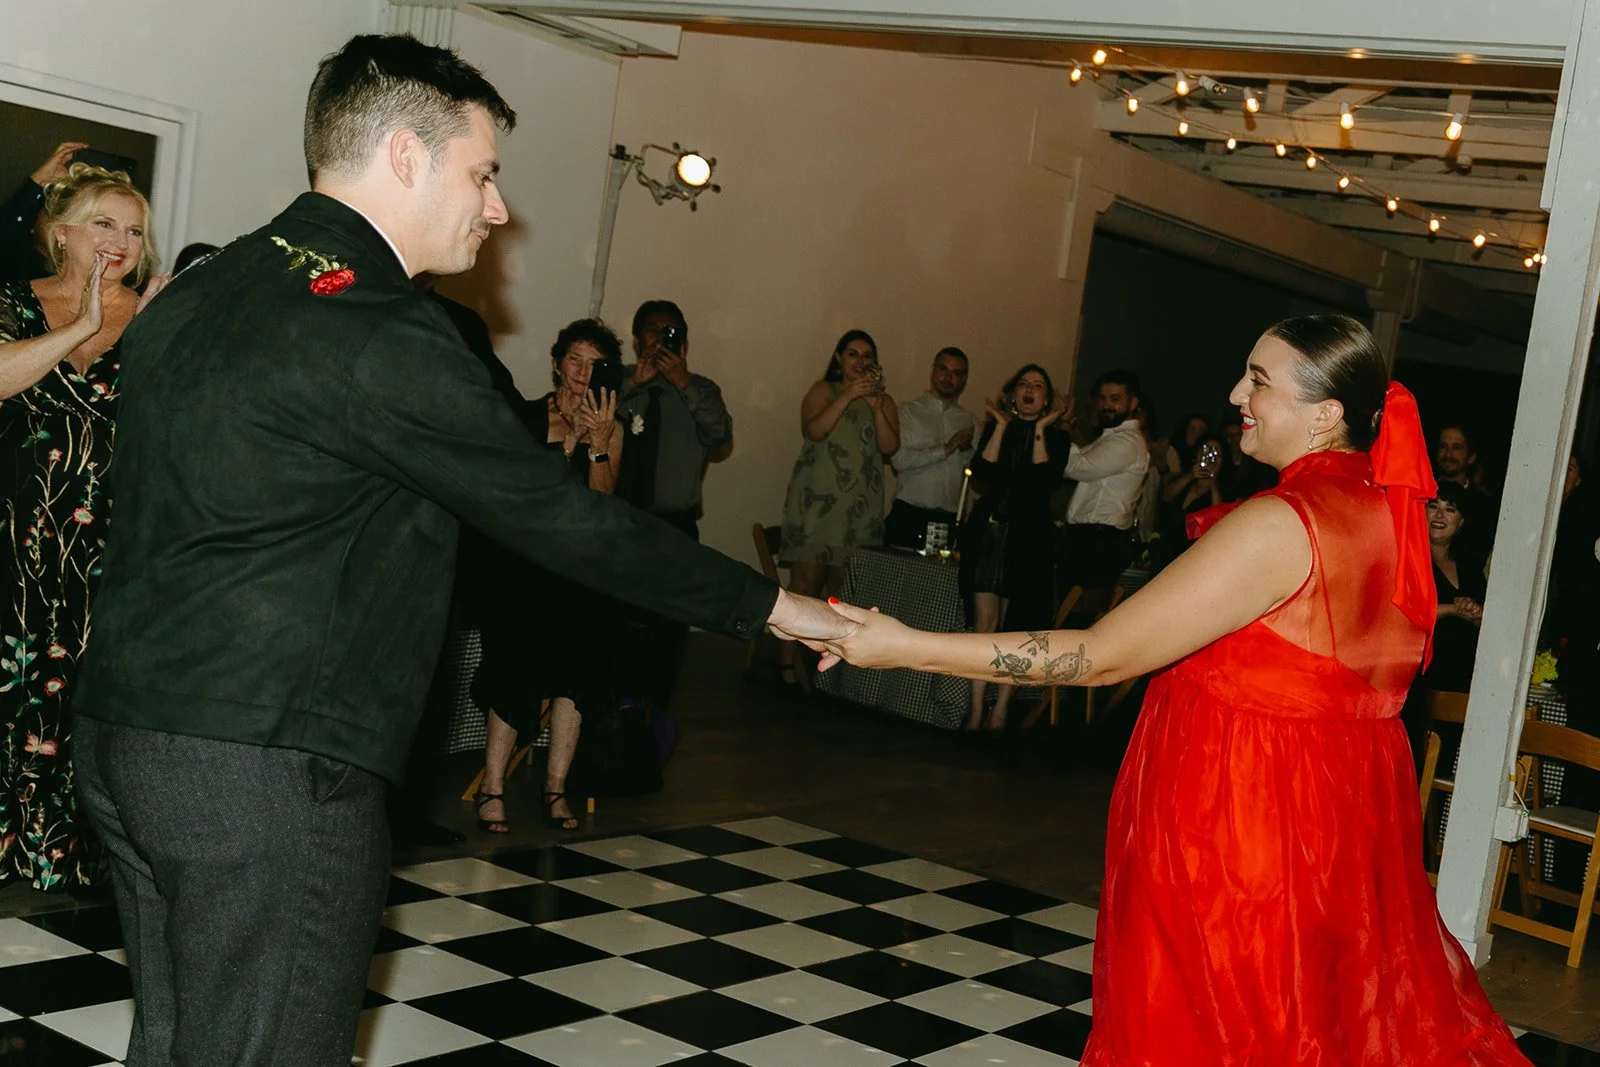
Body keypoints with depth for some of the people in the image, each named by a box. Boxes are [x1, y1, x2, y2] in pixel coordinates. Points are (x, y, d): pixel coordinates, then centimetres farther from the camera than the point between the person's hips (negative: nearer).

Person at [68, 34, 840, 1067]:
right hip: (271, 775, -9)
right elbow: (566, 519, -13)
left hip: (127, 734, 9)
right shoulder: (384, 332, -17)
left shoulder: (192, 293, 11)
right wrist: (771, 603, -4)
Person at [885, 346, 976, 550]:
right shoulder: (908, 411, 4)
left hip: (949, 519, 3)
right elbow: (899, 459, -10)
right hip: (909, 516, -2)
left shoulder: (970, 421, 14)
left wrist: (967, 450, -8)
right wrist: (945, 449, -11)